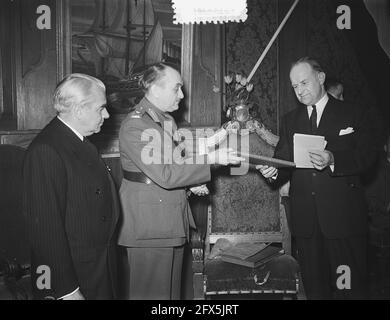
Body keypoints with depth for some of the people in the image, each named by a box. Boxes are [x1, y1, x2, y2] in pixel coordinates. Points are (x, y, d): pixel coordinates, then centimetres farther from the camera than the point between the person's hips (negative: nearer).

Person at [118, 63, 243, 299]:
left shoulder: (167, 119, 11)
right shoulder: (135, 125, -17)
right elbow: (164, 175, -24)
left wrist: (192, 182, 5)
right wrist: (210, 159, -20)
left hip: (173, 222, 9)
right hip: (149, 225, -8)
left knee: (172, 289, 17)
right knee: (152, 292, 3)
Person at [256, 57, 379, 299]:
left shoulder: (355, 115, 5)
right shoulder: (290, 121, 15)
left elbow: (368, 155, -6)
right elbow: (285, 162, 11)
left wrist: (333, 160, -23)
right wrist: (274, 172, -12)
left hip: (344, 216, -3)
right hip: (305, 219, 3)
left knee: (349, 288, 0)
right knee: (314, 287, 11)